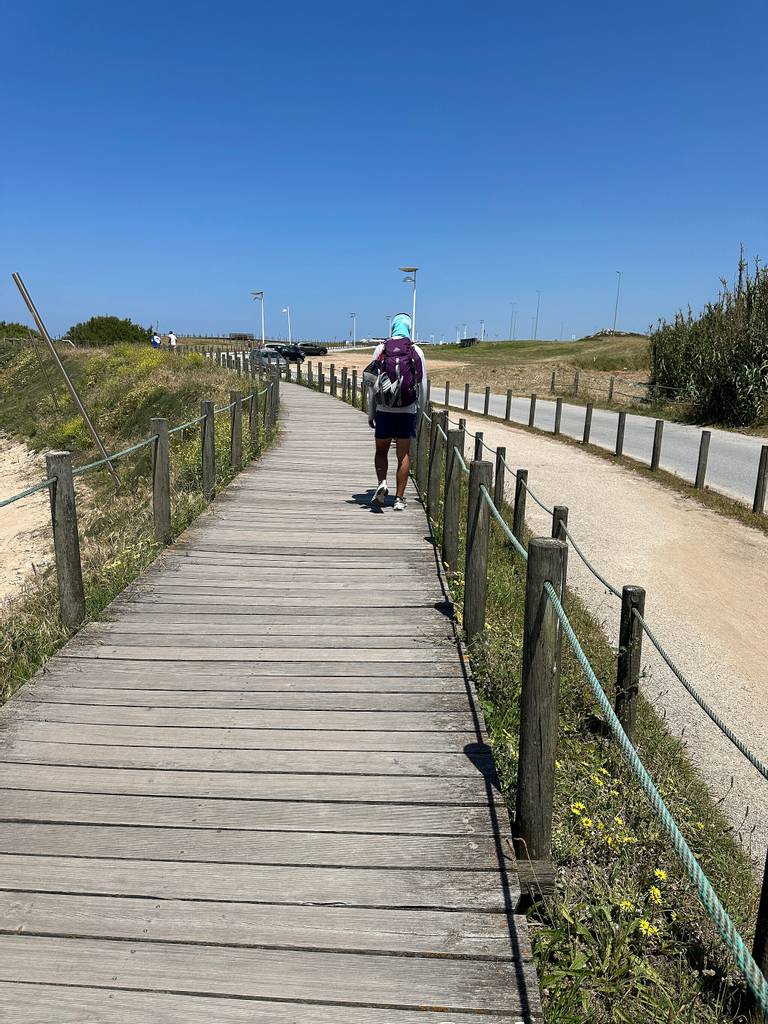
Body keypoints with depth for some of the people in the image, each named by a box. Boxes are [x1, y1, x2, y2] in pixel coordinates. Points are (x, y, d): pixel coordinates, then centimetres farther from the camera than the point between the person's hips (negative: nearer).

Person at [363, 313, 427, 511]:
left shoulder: (381, 349, -1)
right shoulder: (416, 351, 0)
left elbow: (372, 384, -1)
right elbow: (422, 385, 3)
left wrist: (371, 413, 7)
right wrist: (419, 410, 16)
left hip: (384, 411, 0)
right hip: (407, 411, 0)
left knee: (381, 451, 15)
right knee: (404, 454, 6)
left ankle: (382, 483, -8)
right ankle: (399, 498, 6)